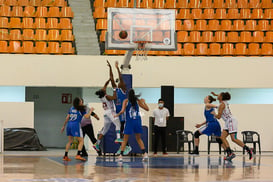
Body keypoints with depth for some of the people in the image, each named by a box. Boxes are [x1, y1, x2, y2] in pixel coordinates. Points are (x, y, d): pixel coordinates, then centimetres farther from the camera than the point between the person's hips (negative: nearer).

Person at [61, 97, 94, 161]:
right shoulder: (81, 109, 0)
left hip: (69, 124, 6)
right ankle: (78, 155, -17)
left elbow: (67, 118, 15)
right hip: (76, 125, -6)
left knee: (70, 141, 17)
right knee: (81, 141, -1)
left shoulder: (71, 108, 15)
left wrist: (64, 126, 22)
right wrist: (90, 111, 8)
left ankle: (65, 156, 12)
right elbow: (87, 116, -8)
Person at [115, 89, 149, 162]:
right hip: (137, 121, 2)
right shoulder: (138, 101, 4)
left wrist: (117, 115, 5)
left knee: (125, 139, 7)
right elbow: (147, 109, 8)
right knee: (138, 139, 17)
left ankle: (121, 155, 0)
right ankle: (144, 154, 5)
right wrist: (144, 102, 24)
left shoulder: (126, 101, -2)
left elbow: (122, 111, -14)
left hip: (129, 121, -2)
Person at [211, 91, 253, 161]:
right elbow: (222, 97, 44)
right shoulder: (225, 102, 16)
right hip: (228, 122, 10)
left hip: (231, 121, -10)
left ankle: (248, 150, -12)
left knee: (234, 139, -15)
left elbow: (218, 117, -12)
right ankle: (229, 153, -10)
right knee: (222, 137, -2)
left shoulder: (222, 105, -11)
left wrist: (214, 114, 8)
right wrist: (215, 94, 40)